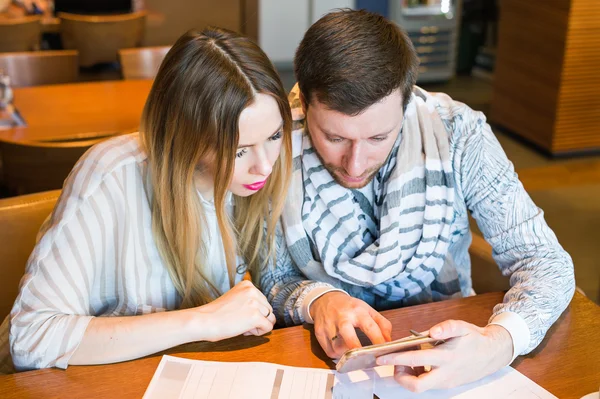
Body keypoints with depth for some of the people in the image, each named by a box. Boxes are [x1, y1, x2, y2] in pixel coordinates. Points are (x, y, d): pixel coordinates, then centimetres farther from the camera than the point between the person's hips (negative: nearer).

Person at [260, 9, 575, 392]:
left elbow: (547, 263, -14)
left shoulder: (455, 132, -17)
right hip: (328, 354, 0)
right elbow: (269, 279, -6)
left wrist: (501, 343, -33)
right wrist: (315, 300, -28)